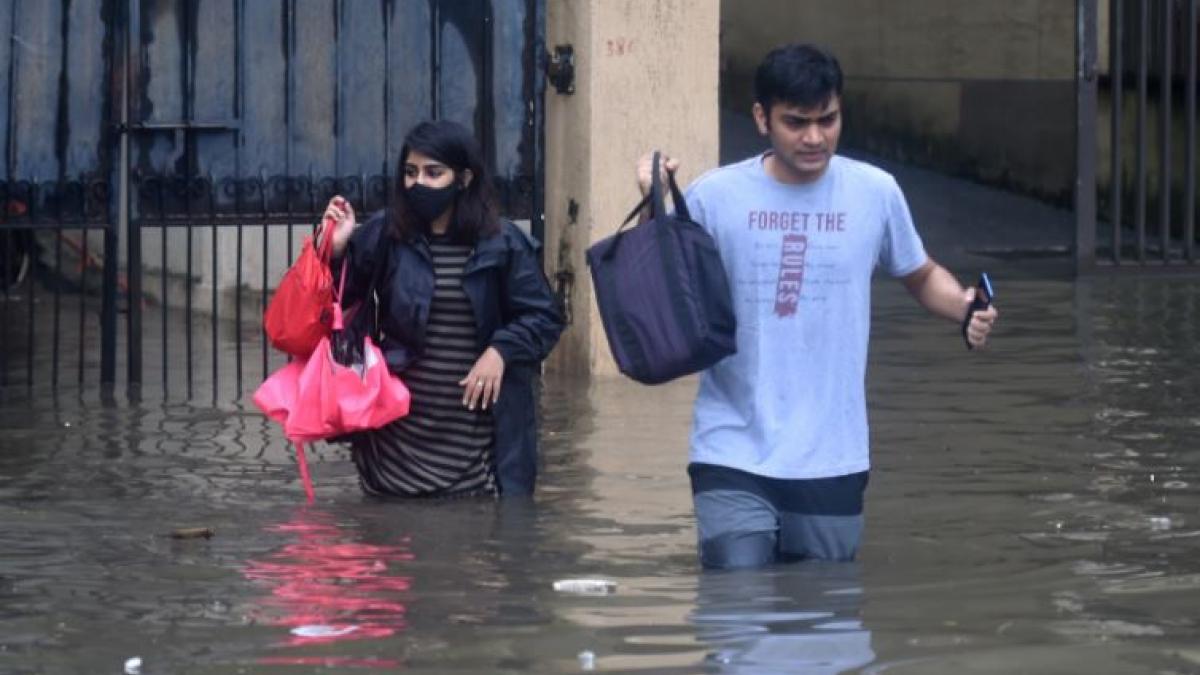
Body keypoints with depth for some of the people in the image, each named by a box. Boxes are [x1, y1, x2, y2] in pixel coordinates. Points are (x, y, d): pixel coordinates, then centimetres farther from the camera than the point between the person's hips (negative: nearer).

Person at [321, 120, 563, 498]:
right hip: (400, 428, 1)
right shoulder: (384, 236, 2)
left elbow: (544, 317, 4)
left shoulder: (502, 244, 0)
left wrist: (501, 351, -11)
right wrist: (336, 251, -14)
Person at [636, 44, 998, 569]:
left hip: (833, 460, 2)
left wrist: (964, 307, -3)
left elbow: (921, 275, 18)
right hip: (733, 454, -2)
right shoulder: (714, 196, -3)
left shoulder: (875, 192, 3)